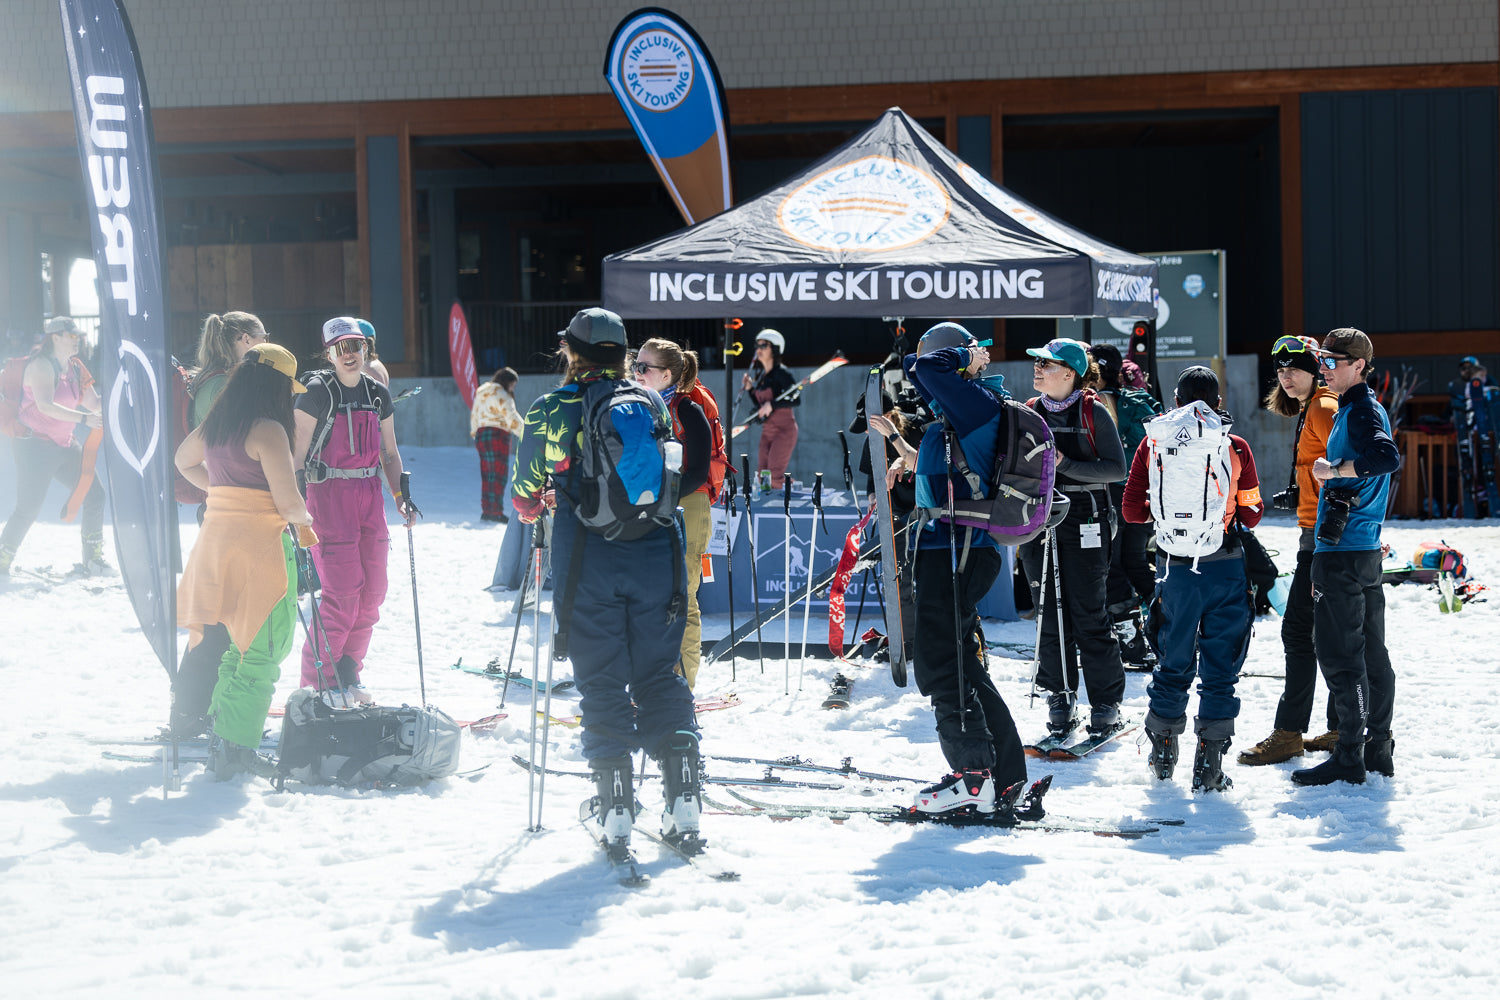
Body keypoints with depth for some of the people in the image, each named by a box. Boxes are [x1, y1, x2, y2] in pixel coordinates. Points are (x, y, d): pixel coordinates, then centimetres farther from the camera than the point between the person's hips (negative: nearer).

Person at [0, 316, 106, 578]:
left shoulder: (74, 368, 11)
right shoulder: (42, 365, -14)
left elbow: (94, 403, 11)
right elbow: (46, 406, -27)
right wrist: (84, 418, -33)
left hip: (64, 445, 8)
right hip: (35, 444, -8)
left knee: (94, 494, 4)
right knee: (29, 506, -10)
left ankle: (92, 560, 13)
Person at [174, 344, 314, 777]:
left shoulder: (214, 424, 9)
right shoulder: (268, 430, -15)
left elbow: (183, 461, 30)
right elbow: (288, 501, -17)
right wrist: (304, 520, 4)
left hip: (215, 533, 8)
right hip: (260, 542, -8)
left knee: (215, 636, 24)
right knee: (262, 648, -3)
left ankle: (186, 720, 38)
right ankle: (234, 747, -6)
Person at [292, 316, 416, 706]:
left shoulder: (378, 394, 10)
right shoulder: (317, 392, -7)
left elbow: (389, 452, 18)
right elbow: (297, 451, -8)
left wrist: (401, 495, 8)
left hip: (370, 494, 6)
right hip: (328, 494, -6)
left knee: (373, 591, 4)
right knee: (344, 591, -12)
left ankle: (348, 674, 18)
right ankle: (317, 681, 0)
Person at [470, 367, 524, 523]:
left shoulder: (481, 393, 19)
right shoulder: (500, 395, -10)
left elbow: (474, 415, 26)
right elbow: (511, 418, -16)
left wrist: (474, 432, 34)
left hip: (481, 435, 9)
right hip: (497, 436, -9)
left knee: (487, 475, 11)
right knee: (499, 475, -7)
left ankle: (486, 511, 12)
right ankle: (496, 512, -9)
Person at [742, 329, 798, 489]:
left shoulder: (782, 374, -12)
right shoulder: (761, 375, 12)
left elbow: (796, 401, -19)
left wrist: (772, 404, -27)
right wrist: (750, 389, 7)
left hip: (784, 429, -8)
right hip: (767, 432, 8)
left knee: (774, 477, -17)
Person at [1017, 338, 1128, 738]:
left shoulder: (1093, 413, -3)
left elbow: (1116, 468, -9)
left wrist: (1064, 465, -17)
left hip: (1083, 521, -4)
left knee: (1088, 615, -4)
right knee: (1049, 614, 4)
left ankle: (1106, 702, 6)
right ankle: (1059, 698, 14)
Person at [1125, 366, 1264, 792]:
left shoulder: (1152, 445, -2)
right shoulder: (1236, 448, -5)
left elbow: (1133, 511, 1)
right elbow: (1251, 515, 2)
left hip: (1174, 568, 2)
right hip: (1226, 568, -2)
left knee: (1174, 660, 17)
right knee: (1220, 664, 5)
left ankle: (1162, 748, 27)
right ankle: (1209, 758, 2)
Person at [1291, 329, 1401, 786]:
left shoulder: (1362, 411, -13)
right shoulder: (1354, 409, 18)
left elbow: (1388, 458, -31)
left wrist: (1334, 469, -21)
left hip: (1343, 551, -10)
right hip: (1365, 549, 10)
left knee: (1340, 654, -7)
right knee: (1370, 652, 12)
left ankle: (1349, 757, -5)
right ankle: (1378, 749, 18)